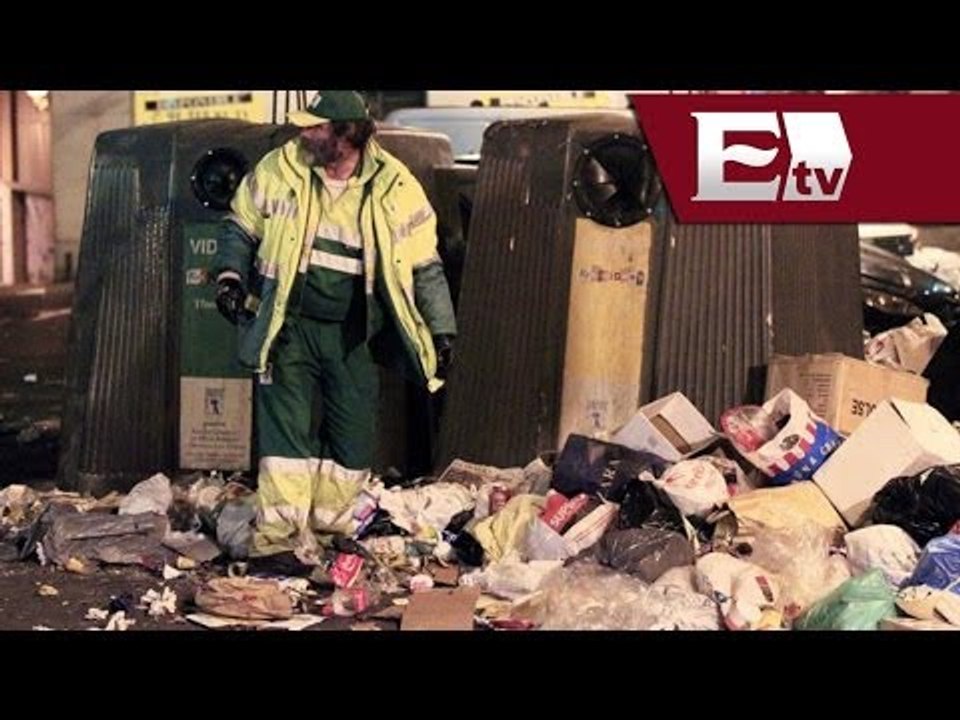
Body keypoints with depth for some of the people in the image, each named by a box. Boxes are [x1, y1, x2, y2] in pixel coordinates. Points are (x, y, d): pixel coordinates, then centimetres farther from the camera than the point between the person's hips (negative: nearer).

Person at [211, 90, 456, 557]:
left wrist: (442, 330, 1)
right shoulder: (279, 170, -3)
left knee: (355, 437, 6)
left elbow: (424, 265, 2)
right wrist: (229, 273, -6)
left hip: (353, 337, 1)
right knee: (287, 428, -6)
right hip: (289, 327, -1)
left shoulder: (395, 188, -5)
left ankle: (329, 526, 25)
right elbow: (240, 226, 11)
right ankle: (279, 536, 0)